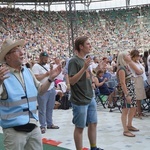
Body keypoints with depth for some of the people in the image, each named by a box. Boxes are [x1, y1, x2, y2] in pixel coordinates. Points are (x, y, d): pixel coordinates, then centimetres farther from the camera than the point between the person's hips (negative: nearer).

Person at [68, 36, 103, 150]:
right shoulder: (74, 61, -15)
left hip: (90, 99, 9)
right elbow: (71, 81, -23)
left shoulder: (86, 60, 11)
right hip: (80, 101, -8)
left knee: (93, 124, 15)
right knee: (80, 127, 3)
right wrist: (84, 68, -28)